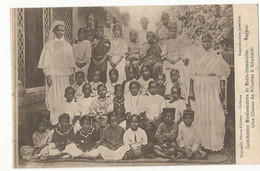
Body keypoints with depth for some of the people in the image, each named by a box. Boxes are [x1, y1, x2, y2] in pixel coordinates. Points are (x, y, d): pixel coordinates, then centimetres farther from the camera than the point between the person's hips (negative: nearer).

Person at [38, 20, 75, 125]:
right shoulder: (49, 45, -1)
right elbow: (45, 63, -3)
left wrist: (71, 75, 2)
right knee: (55, 101, -3)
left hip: (66, 77, 4)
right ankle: (55, 123, 2)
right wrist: (48, 76, -12)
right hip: (54, 77, -4)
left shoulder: (67, 45, 11)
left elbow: (71, 62, 12)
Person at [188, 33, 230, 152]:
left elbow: (222, 75, 1)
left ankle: (215, 142, 5)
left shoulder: (217, 57, 3)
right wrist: (191, 91, 0)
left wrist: (222, 91, -6)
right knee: (200, 115, 3)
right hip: (199, 87, 2)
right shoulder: (196, 57, 9)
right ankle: (201, 141, 13)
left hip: (213, 88, -2)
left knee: (214, 114, -3)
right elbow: (192, 75, 6)